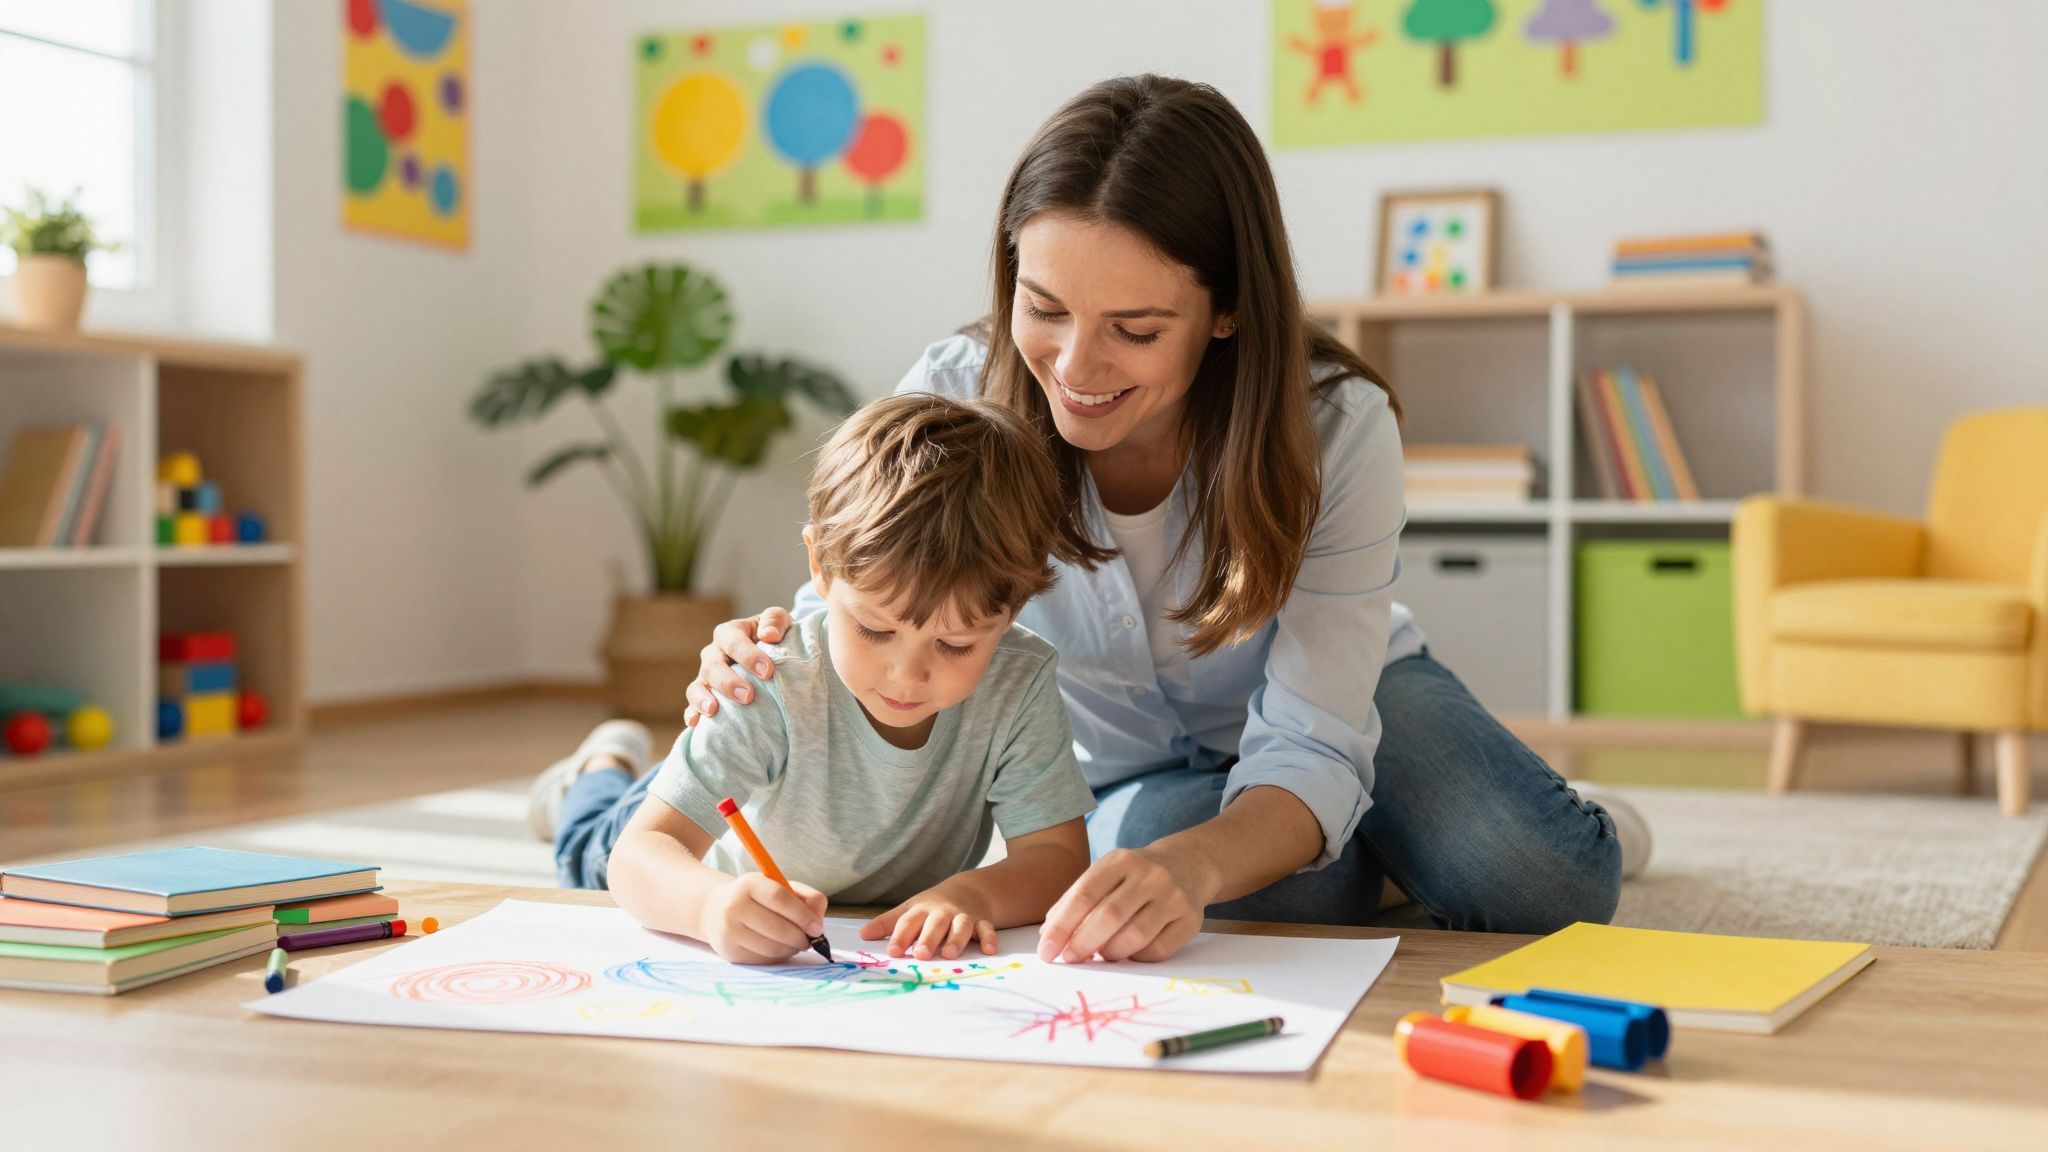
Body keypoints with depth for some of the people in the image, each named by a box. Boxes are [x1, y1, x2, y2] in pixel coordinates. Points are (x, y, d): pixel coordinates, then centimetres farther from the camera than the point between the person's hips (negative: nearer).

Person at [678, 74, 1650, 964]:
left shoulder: (1338, 428, -31)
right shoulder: (955, 400, -27)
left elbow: (1309, 749, -33)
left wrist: (1195, 864, -56)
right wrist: (759, 665, -47)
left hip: (1342, 701, -1)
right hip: (1120, 772, 1)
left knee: (1543, 888, -27)